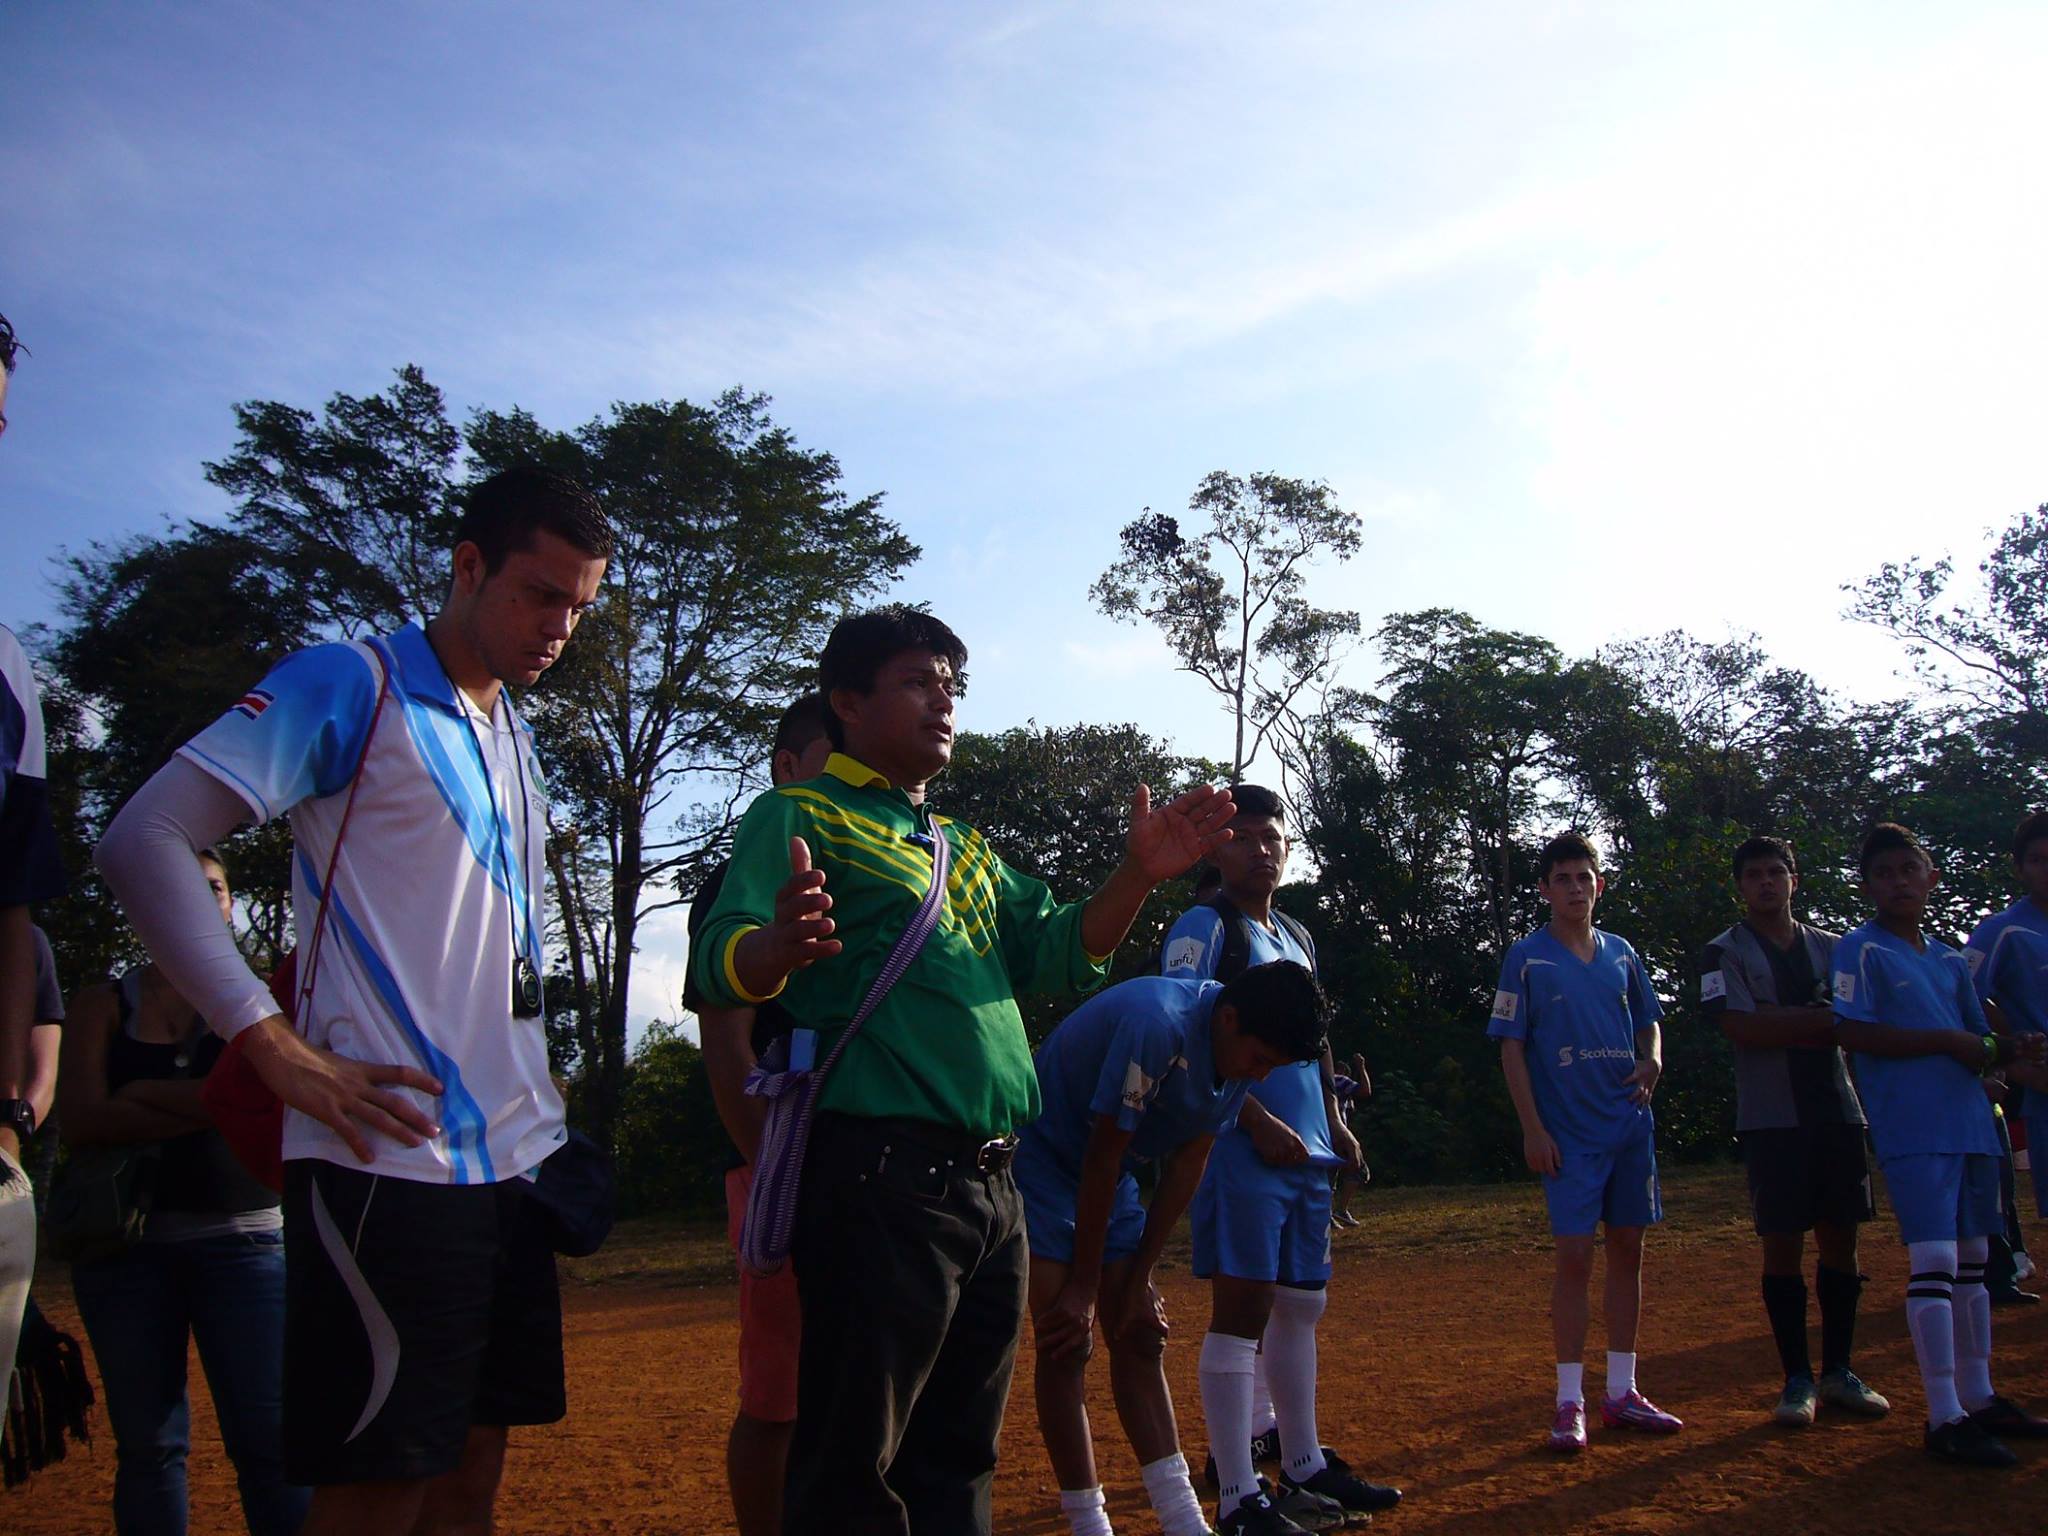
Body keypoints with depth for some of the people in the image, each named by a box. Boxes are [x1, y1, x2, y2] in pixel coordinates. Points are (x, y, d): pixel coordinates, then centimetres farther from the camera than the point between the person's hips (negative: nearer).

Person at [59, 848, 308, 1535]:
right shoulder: (104, 1004, 11)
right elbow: (83, 1122, -3)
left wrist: (145, 1098, -10)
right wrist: (208, 1104, -13)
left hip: (244, 1237, -1)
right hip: (126, 1240, 2)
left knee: (269, 1440, -9)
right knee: (147, 1443, 6)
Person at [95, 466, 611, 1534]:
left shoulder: (517, 744, 19)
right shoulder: (351, 685, -4)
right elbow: (144, 841, -13)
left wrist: (537, 1101, 14)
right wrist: (278, 1048, -17)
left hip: (512, 1163, 8)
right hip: (389, 1158, -8)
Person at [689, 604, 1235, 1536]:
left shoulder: (965, 847, 23)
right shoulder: (799, 816, 0)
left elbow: (1055, 954, 18)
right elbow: (718, 967, -14)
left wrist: (1138, 875, 1)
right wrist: (782, 944, -38)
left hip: (991, 1180, 8)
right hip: (881, 1172, -7)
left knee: (957, 1458, 16)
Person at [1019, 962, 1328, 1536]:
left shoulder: (1239, 1048, -7)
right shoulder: (1156, 1024, -33)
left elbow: (1187, 1163, -1)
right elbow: (1102, 1157, -26)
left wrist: (1139, 1277, -1)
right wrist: (1085, 1286, -17)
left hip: (1111, 1179, 8)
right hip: (1043, 1161, -8)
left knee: (1140, 1337, 6)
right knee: (1067, 1344, -10)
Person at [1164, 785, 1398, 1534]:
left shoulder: (1298, 937, 20)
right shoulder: (1203, 926, -5)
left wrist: (1333, 1123, 13)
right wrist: (1256, 1120, -19)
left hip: (1306, 1152, 8)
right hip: (1242, 1149, -8)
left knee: (1301, 1304, 15)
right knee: (1242, 1309, -6)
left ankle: (1304, 1466, 29)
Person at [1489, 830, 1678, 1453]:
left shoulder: (1621, 953, 9)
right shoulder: (1527, 958, -4)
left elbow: (1648, 1020, 20)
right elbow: (1511, 1047, -5)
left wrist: (1652, 1059, -3)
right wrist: (1533, 1128, -11)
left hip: (1630, 1124, 5)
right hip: (1569, 1133, -5)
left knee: (1628, 1250, 9)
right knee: (1575, 1257, -6)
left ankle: (1621, 1392, 20)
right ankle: (1570, 1401, 3)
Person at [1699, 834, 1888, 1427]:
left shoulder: (1832, 949, 14)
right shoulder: (1725, 953, 1)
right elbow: (1741, 1027, -13)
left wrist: (1783, 1024, -12)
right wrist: (1825, 1022, -10)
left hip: (1838, 1112, 4)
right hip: (1772, 1118, -4)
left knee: (1841, 1238, 7)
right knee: (1783, 1244, -1)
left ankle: (1838, 1372, 18)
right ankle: (1797, 1378, 8)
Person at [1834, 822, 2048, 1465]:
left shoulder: (1949, 959, 18)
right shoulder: (1861, 950, -3)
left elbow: (1976, 1037, 20)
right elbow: (1854, 1033, -13)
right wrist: (1947, 1039, -12)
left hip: (1971, 1124, 8)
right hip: (1912, 1131, -7)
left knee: (1972, 1259, 13)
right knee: (1934, 1260, -12)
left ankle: (1978, 1396, 24)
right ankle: (1944, 1417, -9)